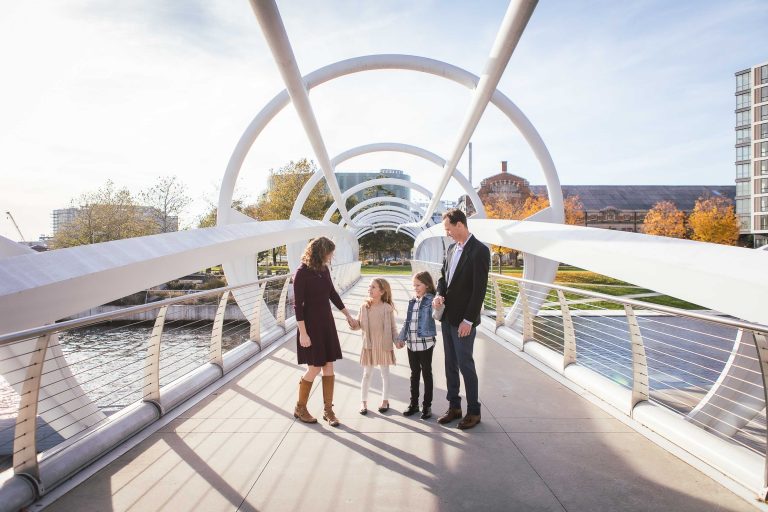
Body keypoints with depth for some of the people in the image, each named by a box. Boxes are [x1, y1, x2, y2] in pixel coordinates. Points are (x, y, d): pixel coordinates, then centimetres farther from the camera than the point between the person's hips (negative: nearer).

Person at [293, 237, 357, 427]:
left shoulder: (324, 269, 4)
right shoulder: (302, 272, -15)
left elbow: (333, 294, 16)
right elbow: (298, 305, -16)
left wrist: (348, 315, 22)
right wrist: (303, 333, -19)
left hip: (326, 323, 6)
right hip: (311, 325, -6)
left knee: (328, 366, 8)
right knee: (314, 368, -1)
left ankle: (328, 410, 20)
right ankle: (300, 408, 21)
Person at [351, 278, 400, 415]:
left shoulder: (387, 308, -9)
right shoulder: (364, 306, -4)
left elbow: (393, 326, -3)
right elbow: (359, 324, 1)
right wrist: (354, 324, -20)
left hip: (384, 345, -1)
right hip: (369, 345, 1)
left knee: (385, 373, 13)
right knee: (367, 374, 10)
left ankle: (385, 400, 28)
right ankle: (363, 401, 21)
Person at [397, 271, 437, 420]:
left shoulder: (430, 300, -9)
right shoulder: (412, 302, 9)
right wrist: (401, 337, 17)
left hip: (425, 343, -6)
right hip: (411, 343, 6)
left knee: (426, 373, 6)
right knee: (414, 373, 14)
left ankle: (427, 405, 16)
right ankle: (414, 403, 25)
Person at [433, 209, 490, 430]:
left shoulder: (479, 250, -14)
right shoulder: (451, 249, 10)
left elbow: (479, 288, -17)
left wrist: (468, 320, -18)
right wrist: (439, 294, -4)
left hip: (463, 320, -7)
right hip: (447, 316, 8)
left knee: (465, 364, 1)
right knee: (450, 364, 14)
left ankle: (473, 411, 17)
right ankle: (454, 406, 27)